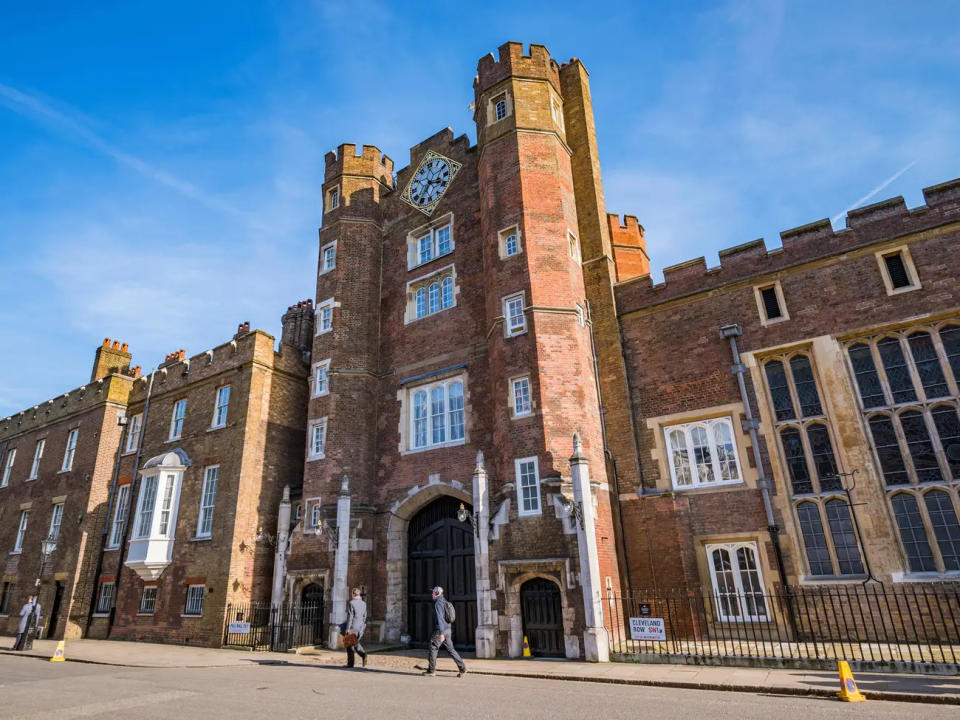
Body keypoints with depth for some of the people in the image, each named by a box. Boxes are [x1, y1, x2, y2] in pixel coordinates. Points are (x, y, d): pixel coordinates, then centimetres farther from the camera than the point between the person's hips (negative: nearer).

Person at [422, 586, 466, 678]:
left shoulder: (438, 603, -14)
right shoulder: (444, 602, 16)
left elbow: (439, 618, -23)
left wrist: (441, 633, -27)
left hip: (441, 630, -9)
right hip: (448, 629, 9)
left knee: (433, 648, 4)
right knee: (450, 649, 9)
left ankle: (431, 671, 11)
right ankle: (462, 667, 1)